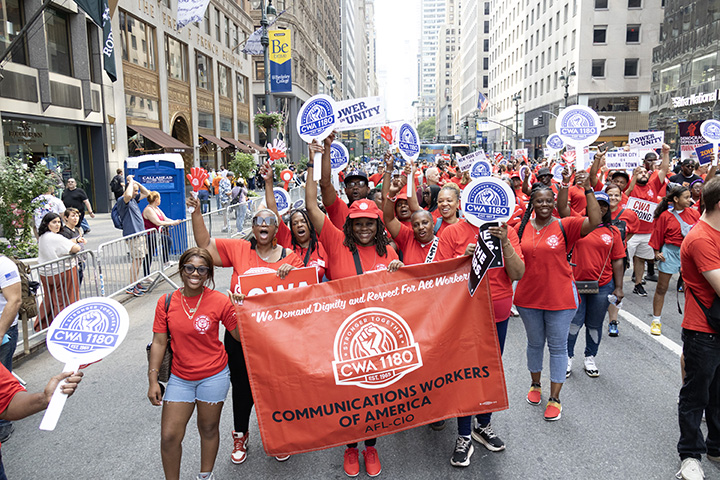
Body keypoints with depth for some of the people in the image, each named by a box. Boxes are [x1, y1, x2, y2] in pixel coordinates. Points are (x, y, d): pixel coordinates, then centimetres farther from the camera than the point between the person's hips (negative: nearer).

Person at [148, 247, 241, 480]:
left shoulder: (219, 302, -13)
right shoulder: (166, 302, -7)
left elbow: (240, 336, -9)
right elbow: (159, 342, -1)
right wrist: (152, 380, -2)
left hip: (213, 376, -1)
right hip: (180, 378, 2)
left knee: (208, 429, 16)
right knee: (169, 436, 3)